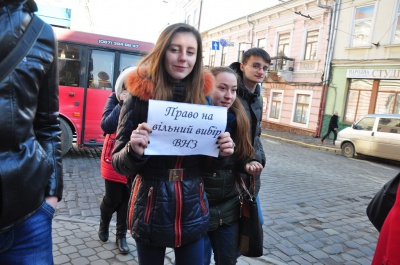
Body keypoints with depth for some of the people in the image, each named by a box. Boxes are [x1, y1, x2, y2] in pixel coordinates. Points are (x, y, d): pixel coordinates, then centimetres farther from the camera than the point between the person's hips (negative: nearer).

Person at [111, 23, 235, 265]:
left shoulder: (203, 96, -3)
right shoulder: (140, 95, -11)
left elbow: (208, 162, 6)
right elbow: (120, 163, -7)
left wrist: (222, 153, -16)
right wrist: (134, 151, -29)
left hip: (193, 209, 2)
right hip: (151, 209, -2)